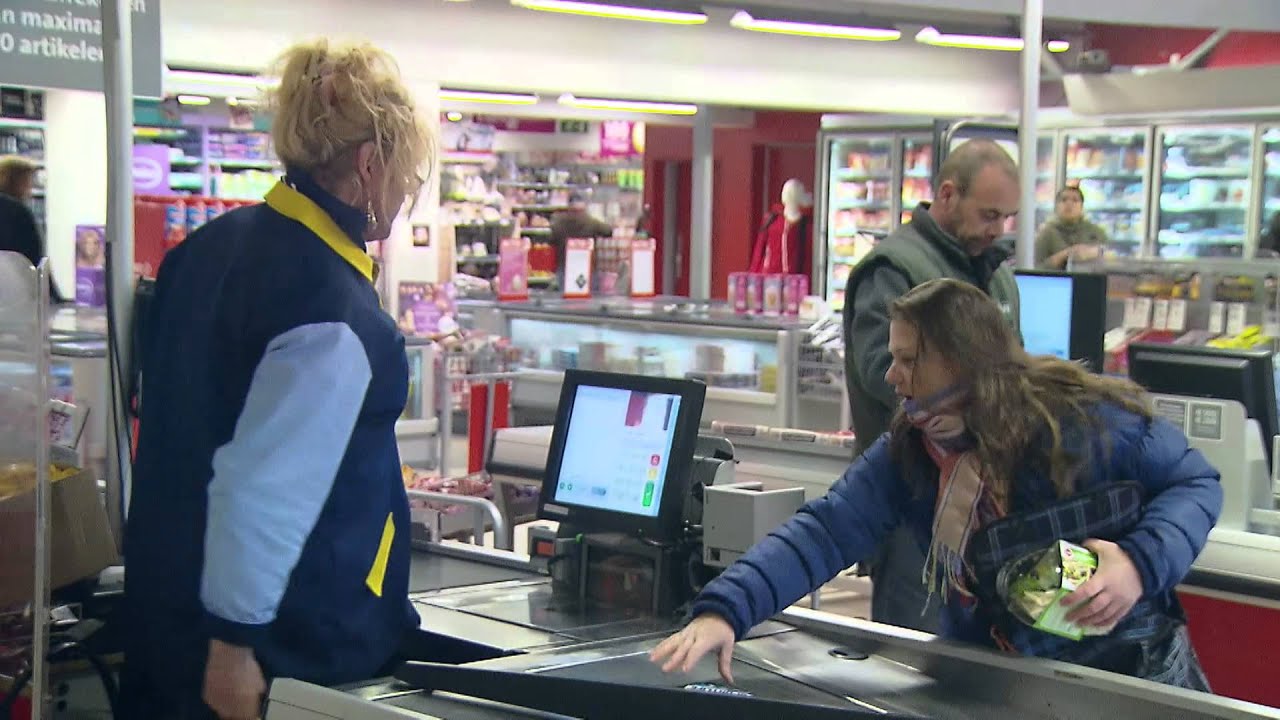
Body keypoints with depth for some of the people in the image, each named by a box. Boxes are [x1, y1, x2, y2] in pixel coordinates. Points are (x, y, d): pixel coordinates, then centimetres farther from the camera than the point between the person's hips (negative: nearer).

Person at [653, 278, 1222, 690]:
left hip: (1131, 678, -2)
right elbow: (825, 530, -17)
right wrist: (726, 609, -32)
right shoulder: (908, 451, -6)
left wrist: (1142, 562, -25)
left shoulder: (1084, 420, -17)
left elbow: (1195, 482, -5)